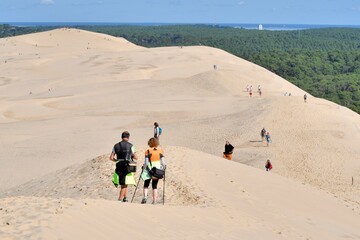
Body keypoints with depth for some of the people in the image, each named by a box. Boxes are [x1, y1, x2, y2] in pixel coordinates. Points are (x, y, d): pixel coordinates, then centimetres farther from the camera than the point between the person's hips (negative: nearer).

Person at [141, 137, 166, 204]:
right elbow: (163, 162, -2)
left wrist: (143, 169, 2)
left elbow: (146, 163, -9)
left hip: (149, 170, -2)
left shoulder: (148, 151, -6)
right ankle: (154, 201, 7)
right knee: (155, 186, 12)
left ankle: (145, 197, -12)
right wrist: (163, 168, 9)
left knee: (146, 185, 11)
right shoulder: (160, 151, 1)